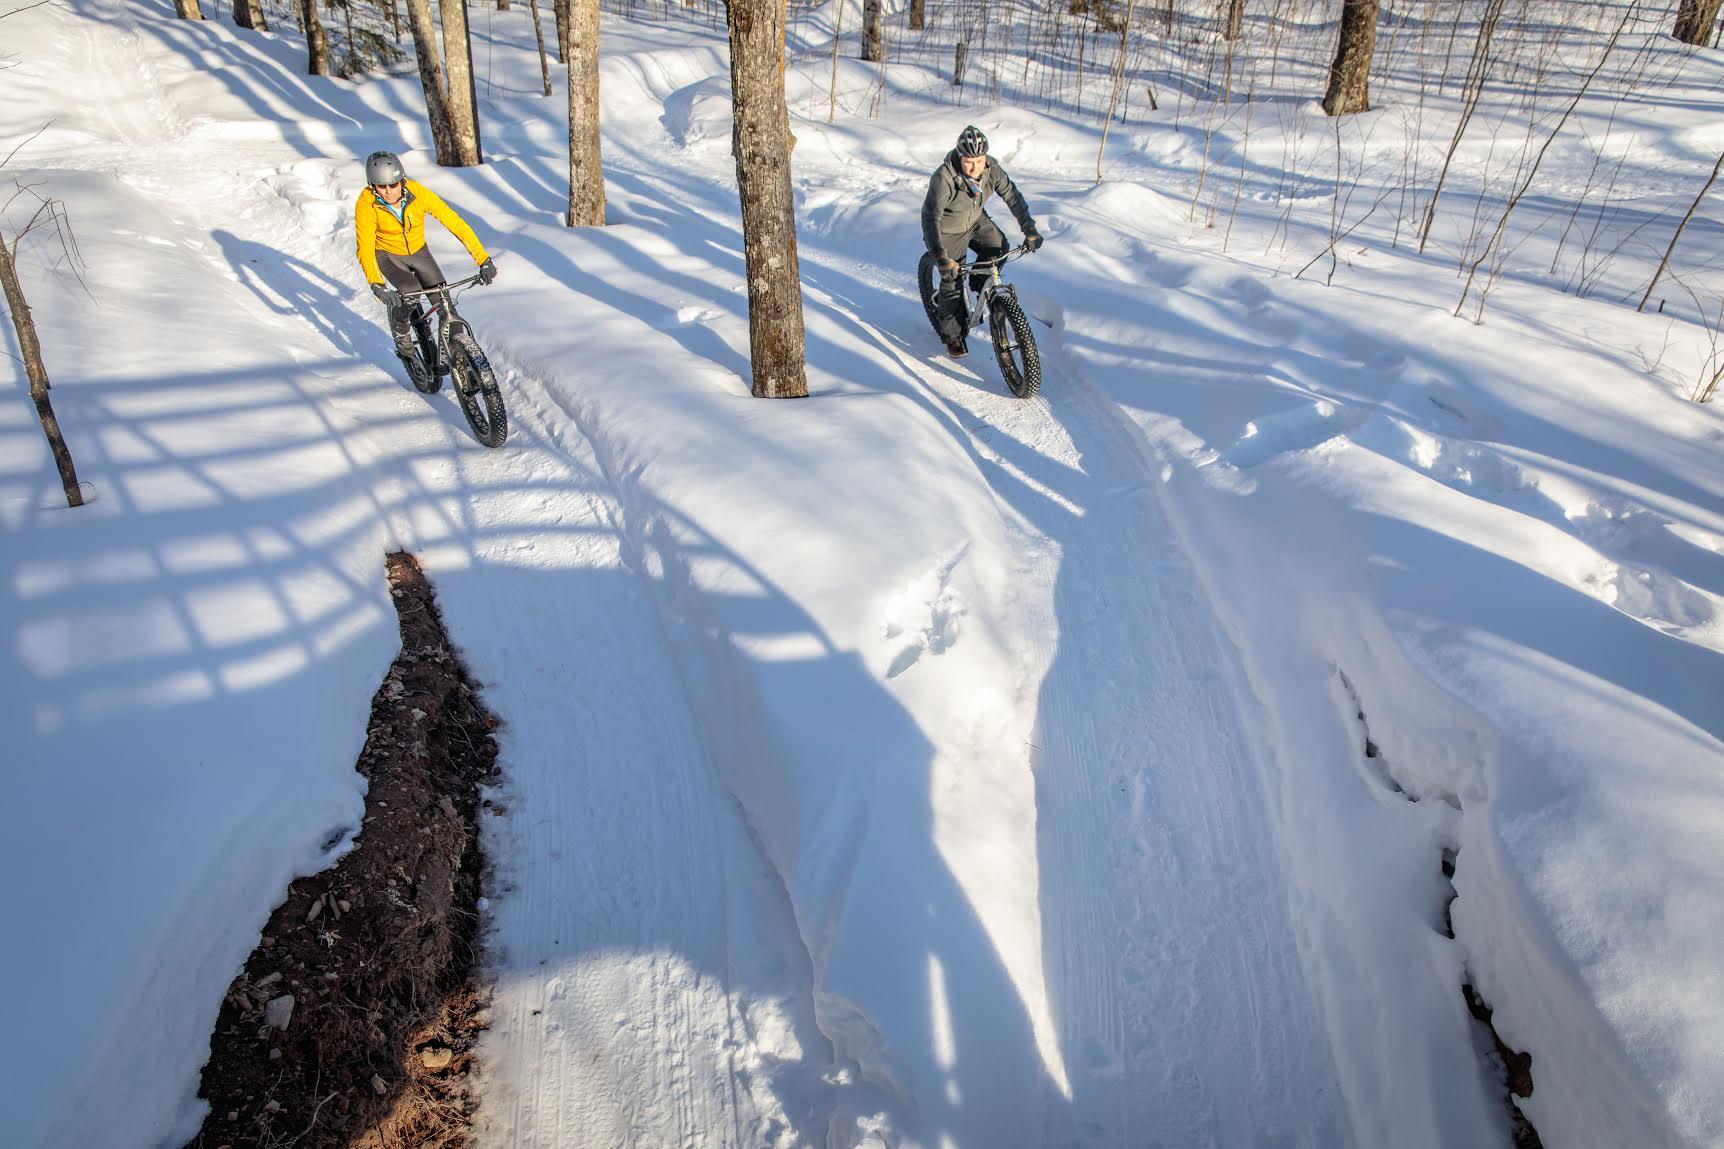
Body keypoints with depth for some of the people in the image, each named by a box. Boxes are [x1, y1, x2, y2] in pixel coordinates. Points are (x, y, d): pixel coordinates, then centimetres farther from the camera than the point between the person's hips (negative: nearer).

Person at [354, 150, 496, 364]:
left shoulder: (418, 192, -27)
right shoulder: (366, 205, -29)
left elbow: (455, 223, -27)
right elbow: (365, 248, -34)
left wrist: (483, 260, -34)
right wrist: (376, 285, -50)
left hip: (418, 251, 2)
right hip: (388, 255, -2)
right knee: (409, 291, -29)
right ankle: (402, 338, 0)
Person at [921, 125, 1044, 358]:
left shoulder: (991, 168, -19)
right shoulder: (944, 178, -35)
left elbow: (1013, 196, -10)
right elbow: (930, 219, -37)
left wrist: (1030, 230, -17)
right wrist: (943, 260, -45)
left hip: (976, 220, 5)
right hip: (947, 230, -5)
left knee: (999, 247, -13)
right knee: (953, 281, -6)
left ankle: (979, 286, 15)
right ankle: (952, 335, 14)